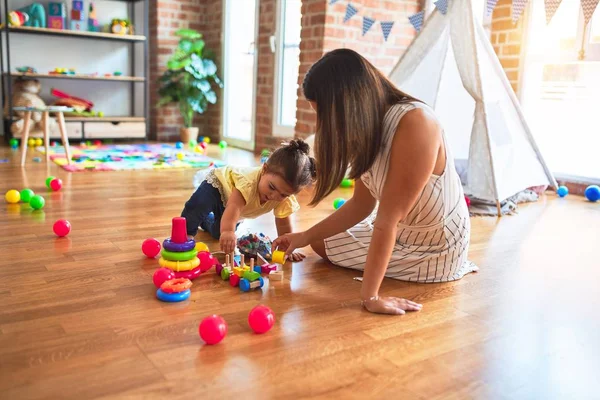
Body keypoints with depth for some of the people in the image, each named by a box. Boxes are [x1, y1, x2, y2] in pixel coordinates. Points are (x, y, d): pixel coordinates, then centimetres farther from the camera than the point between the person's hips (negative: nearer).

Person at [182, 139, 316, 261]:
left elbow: (283, 224, -20)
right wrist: (228, 231, -79)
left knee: (217, 232, 17)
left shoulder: (286, 199, -32)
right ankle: (187, 231, -6)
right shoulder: (248, 181, -50)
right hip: (219, 182, -5)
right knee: (200, 205, -34)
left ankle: (204, 221, 49)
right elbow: (234, 206, -63)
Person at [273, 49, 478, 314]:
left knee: (325, 246, 1)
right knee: (320, 241, 19)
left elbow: (388, 217, -34)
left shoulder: (415, 123, -33)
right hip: (397, 233, 8)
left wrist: (369, 296, -31)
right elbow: (361, 205, -1)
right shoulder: (369, 125, -7)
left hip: (436, 249, -8)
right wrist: (305, 236, -2)